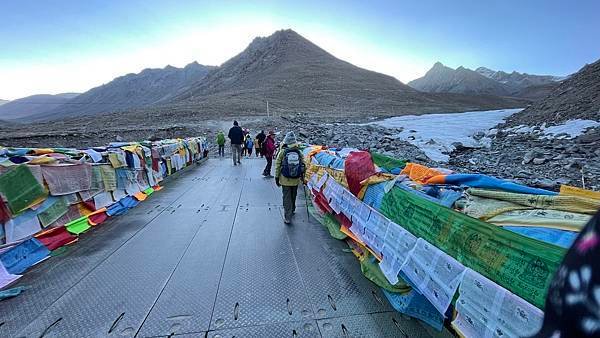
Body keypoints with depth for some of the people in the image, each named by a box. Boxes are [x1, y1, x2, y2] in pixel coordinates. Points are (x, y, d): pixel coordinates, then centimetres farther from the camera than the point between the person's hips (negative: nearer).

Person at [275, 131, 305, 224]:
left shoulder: (282, 152, -9)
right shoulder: (299, 152, -2)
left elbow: (277, 165, -5)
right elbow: (303, 165, 4)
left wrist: (276, 177, 3)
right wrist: (302, 176, 17)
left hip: (285, 179, -3)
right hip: (296, 179, 3)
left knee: (287, 198, 4)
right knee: (293, 196, 23)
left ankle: (288, 217, 3)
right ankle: (292, 209, 45)